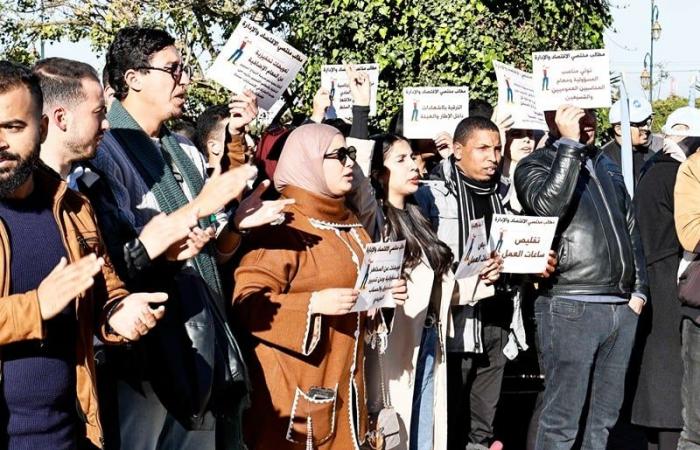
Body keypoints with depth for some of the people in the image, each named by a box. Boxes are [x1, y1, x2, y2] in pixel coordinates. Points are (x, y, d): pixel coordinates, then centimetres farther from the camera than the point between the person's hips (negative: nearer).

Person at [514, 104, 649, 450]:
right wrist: (569, 143, -17)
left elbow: (631, 228, 23)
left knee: (604, 417, 11)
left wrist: (639, 289, 13)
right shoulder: (534, 166, 0)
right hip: (571, 308, -6)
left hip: (622, 308, 7)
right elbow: (548, 206, -22)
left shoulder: (606, 165, 20)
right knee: (562, 421, -6)